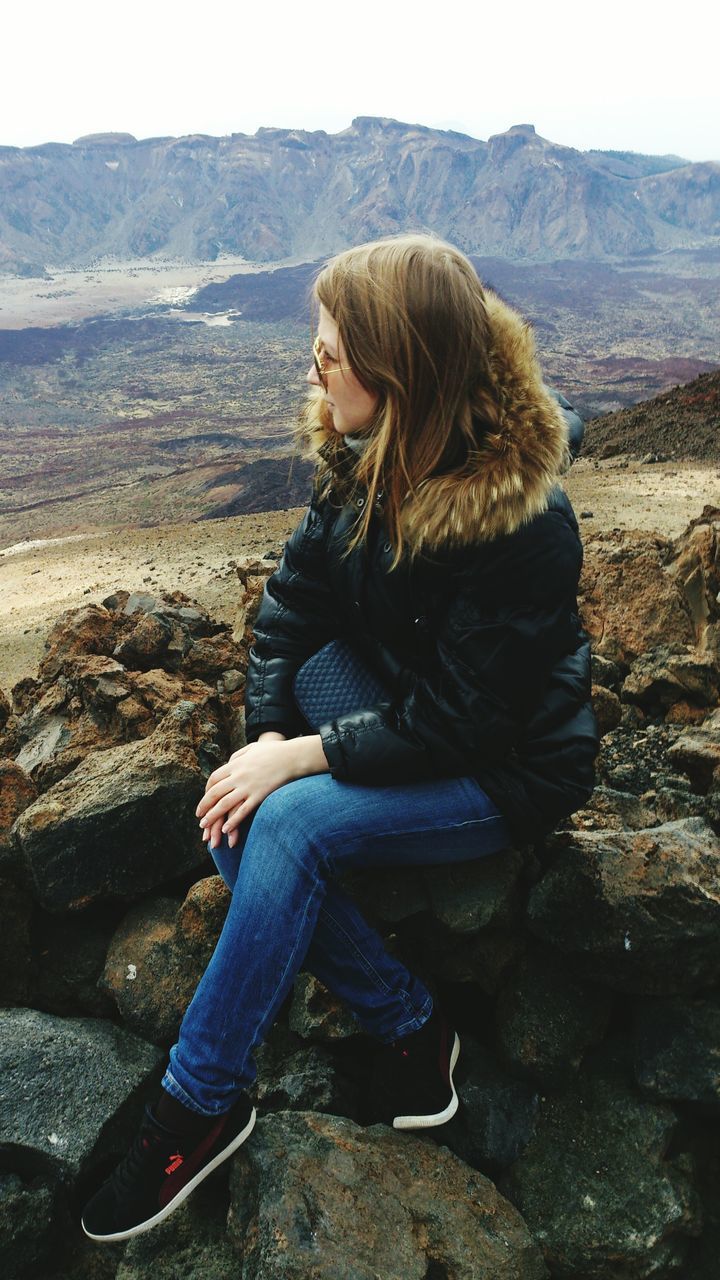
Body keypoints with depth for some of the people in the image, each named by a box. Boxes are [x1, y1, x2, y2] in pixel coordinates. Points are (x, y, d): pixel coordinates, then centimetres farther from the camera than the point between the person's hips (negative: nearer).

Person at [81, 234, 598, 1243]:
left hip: (506, 770, -6)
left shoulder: (522, 520, -26)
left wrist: (300, 757, -23)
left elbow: (459, 722, -25)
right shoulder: (363, 458, -4)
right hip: (398, 706, 7)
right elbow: (295, 602, -2)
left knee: (289, 824, -27)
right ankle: (411, 1030, -5)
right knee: (240, 823, -19)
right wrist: (266, 733, -15)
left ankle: (201, 1106, -7)